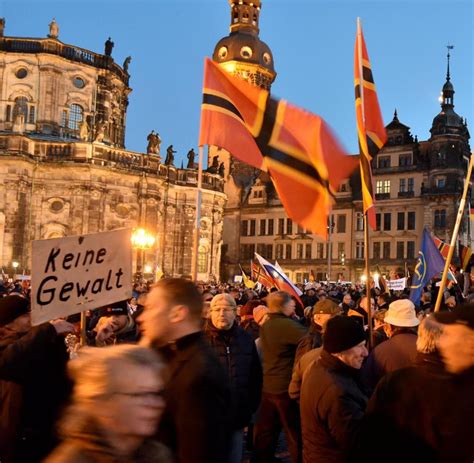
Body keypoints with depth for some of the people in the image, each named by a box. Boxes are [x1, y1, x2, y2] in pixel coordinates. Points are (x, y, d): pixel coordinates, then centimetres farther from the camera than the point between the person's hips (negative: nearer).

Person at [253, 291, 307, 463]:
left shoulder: (266, 325, 8)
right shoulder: (287, 325, -19)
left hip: (268, 386, 8)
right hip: (286, 387, -8)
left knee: (265, 431, 16)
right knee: (295, 432, 6)